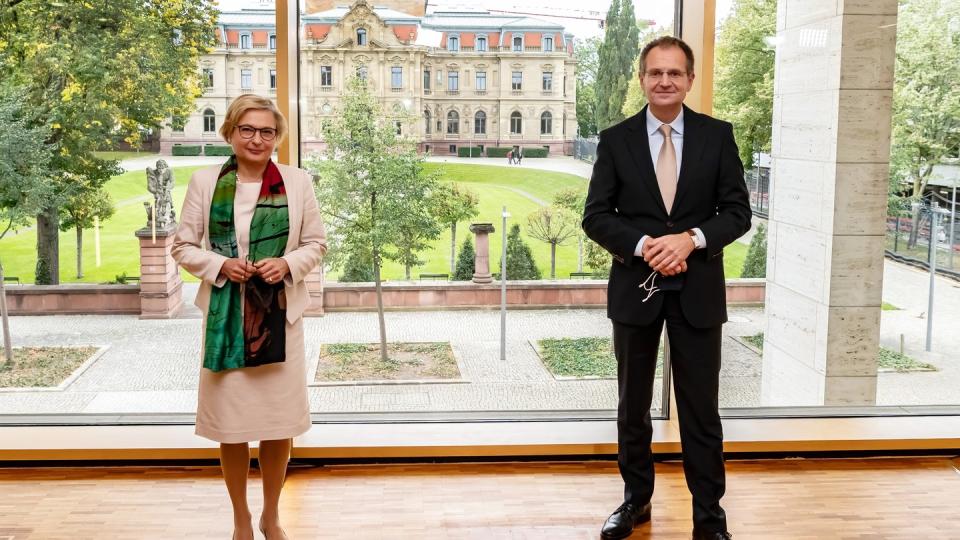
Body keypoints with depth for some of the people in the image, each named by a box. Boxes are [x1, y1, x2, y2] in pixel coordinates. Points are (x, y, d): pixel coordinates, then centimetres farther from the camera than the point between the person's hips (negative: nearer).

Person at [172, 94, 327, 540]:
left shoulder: (298, 182, 1)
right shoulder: (205, 181, -1)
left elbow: (316, 244, 7)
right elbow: (183, 246, 3)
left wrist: (288, 264, -13)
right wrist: (219, 265, -14)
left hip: (279, 315, 1)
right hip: (225, 314, 0)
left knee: (279, 423, 8)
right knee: (230, 424, 6)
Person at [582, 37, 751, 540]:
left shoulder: (717, 135, 0)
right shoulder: (615, 140, 0)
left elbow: (737, 212, -1)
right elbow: (596, 216, -2)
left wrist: (691, 239, -18)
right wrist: (644, 246, -18)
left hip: (697, 289, -1)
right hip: (635, 287, 1)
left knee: (700, 409, 5)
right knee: (632, 405, 13)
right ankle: (636, 499, 30)